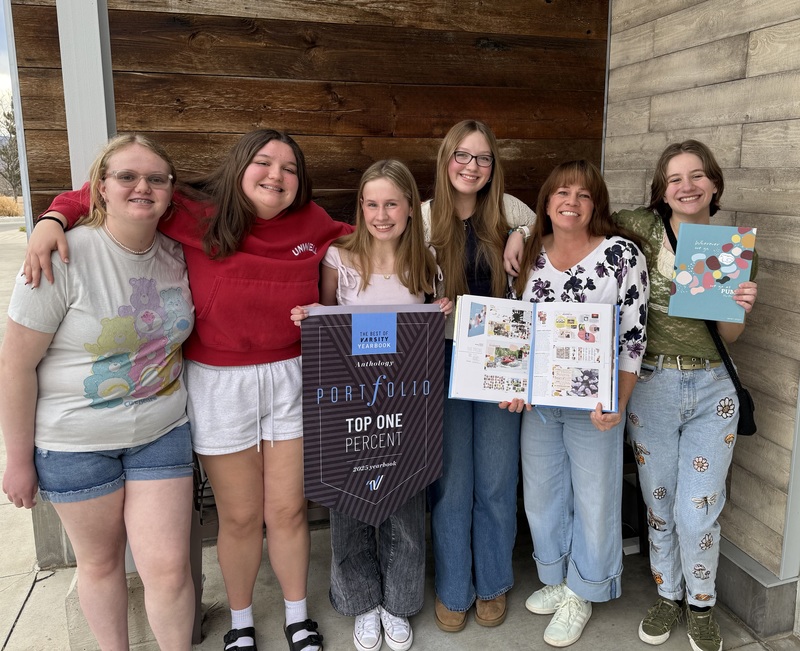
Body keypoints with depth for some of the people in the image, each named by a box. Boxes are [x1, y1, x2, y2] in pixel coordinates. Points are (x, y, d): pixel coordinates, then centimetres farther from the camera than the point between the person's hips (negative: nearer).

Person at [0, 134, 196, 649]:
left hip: (162, 433, 3)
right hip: (75, 442, -2)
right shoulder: (65, 257, -16)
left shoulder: (176, 255, -3)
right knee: (100, 561, 16)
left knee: (169, 568, 1)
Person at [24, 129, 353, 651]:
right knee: (239, 517, 11)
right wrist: (54, 220, -17)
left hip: (291, 380, 2)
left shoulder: (312, 222, -1)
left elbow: (351, 236, 21)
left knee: (288, 510, 13)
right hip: (219, 387, -2)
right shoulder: (196, 217, -9)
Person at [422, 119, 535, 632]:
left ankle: (493, 585, 33)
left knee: (497, 483, 9)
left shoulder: (509, 211, 0)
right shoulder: (424, 218, -3)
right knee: (451, 483, 7)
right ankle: (453, 590, 29)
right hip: (445, 360, -1)